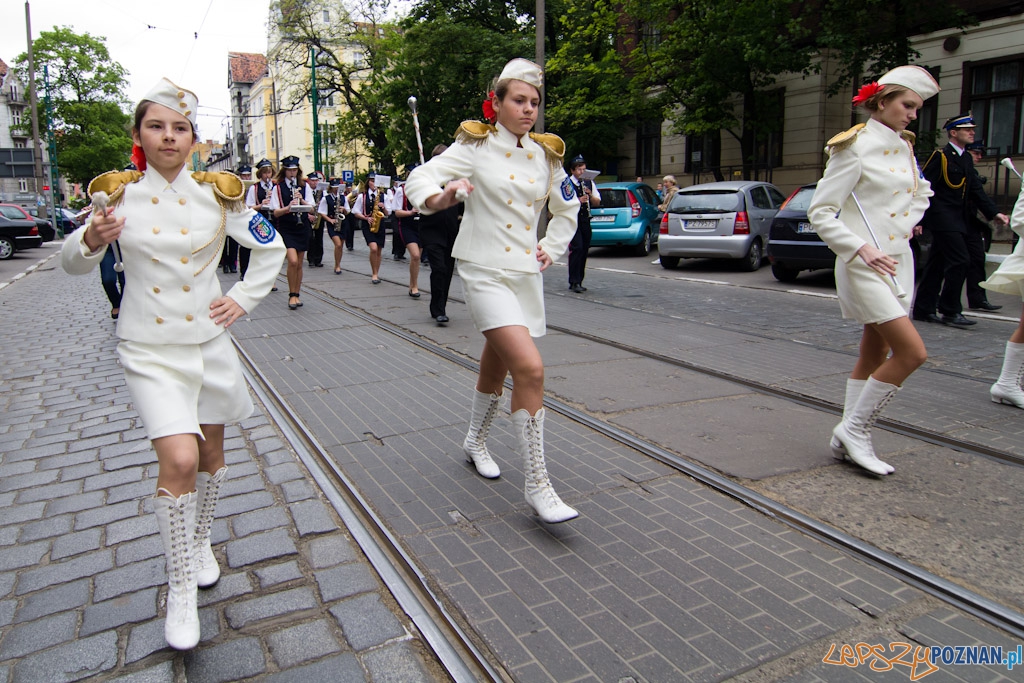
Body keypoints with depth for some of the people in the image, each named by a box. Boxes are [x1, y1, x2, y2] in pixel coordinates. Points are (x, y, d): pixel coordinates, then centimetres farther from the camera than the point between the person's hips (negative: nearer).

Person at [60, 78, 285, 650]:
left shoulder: (217, 195, 0)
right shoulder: (119, 194, -1)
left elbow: (271, 246, 11)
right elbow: (72, 263, 5)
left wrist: (244, 300, 2)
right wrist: (92, 241, -17)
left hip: (210, 341, 2)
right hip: (150, 350, -2)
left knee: (212, 453, 14)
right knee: (179, 459, -16)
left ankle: (201, 541, 42)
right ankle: (181, 589, 3)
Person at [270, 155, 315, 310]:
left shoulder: (304, 187, 7)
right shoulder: (278, 188, -1)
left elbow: (312, 209, 1)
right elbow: (275, 212, -7)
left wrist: (302, 201, -17)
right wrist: (288, 207, -24)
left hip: (302, 227, 3)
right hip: (286, 229, -3)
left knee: (299, 264, 8)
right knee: (293, 261, -17)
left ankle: (297, 295, 19)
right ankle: (292, 295, -4)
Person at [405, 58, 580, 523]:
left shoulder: (546, 155, 9)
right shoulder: (475, 145, -5)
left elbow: (567, 208, 22)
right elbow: (420, 177, -10)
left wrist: (552, 250, 8)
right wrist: (439, 198, -32)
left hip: (526, 273, 6)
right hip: (486, 271, -6)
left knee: (496, 367, 19)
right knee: (530, 368, -20)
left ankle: (475, 442, 44)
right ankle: (537, 485, -11)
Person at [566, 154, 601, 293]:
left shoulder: (589, 183, 14)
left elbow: (597, 203, 13)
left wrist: (590, 195, -6)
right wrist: (578, 201, -23)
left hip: (585, 221, 6)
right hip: (572, 221, -6)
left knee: (584, 250, 7)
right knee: (577, 248, -16)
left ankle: (578, 281, 17)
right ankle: (574, 282, -13)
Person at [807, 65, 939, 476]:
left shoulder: (904, 147, 14)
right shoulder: (855, 147, -9)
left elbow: (921, 192, 33)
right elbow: (820, 212, -14)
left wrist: (909, 224, 15)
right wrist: (862, 248, -22)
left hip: (898, 261, 8)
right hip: (863, 265, -8)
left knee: (874, 356, 9)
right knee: (912, 352, -16)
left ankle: (848, 440, 18)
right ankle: (854, 429, -1)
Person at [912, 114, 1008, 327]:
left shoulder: (966, 160, 16)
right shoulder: (941, 156, -8)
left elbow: (976, 191, 13)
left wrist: (994, 213, 1)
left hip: (957, 220, 8)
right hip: (942, 218, -8)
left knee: (937, 265, 9)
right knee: (960, 260, -12)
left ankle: (923, 309, 14)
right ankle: (950, 311, -5)